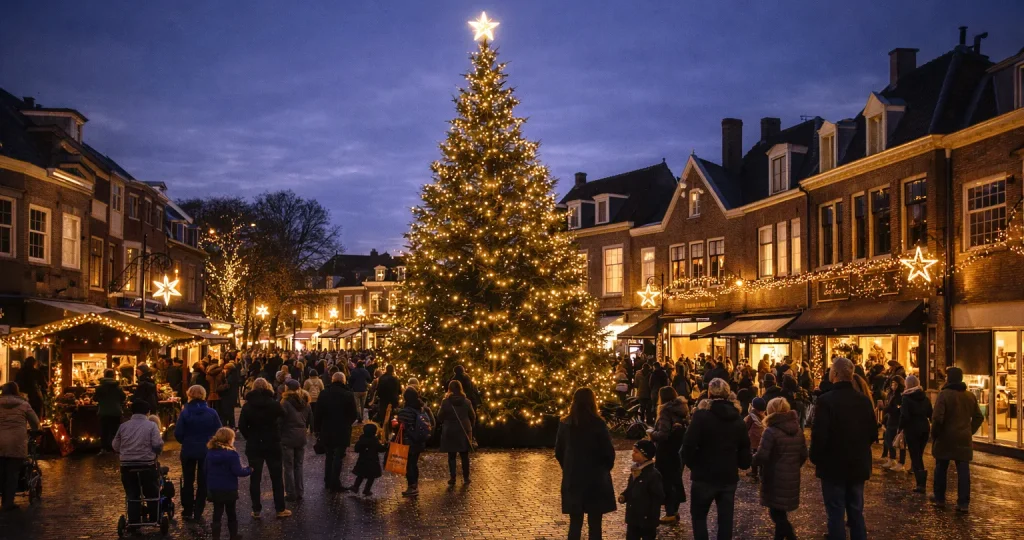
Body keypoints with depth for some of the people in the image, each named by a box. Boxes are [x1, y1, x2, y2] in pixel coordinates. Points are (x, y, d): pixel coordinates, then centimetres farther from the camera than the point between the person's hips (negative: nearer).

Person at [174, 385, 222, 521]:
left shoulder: (185, 412, -12)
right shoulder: (211, 413, -8)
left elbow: (178, 433, -10)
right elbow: (218, 432, -4)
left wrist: (185, 442, 10)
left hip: (188, 451, 0)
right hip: (206, 451, 1)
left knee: (188, 481, 15)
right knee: (203, 481, 11)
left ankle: (187, 511, 19)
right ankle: (198, 512, 11)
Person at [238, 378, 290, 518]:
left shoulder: (247, 405, -4)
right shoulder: (274, 404, -7)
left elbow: (241, 426, -8)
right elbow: (283, 416, 2)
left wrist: (250, 437, 4)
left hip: (254, 446, 1)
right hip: (272, 445, -1)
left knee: (255, 478, 7)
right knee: (276, 478, 8)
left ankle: (256, 510, 8)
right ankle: (280, 509, 11)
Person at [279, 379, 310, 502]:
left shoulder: (285, 403, -14)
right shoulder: (305, 403, 4)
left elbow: (280, 421, -11)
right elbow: (308, 419, 13)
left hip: (288, 438, -5)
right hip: (301, 438, 6)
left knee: (288, 467, 4)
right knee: (298, 466, 15)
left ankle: (291, 494, 6)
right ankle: (300, 493, 16)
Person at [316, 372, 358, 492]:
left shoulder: (324, 393, -4)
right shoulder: (348, 395, -10)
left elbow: (318, 413, -3)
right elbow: (353, 415, -3)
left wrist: (319, 425, 10)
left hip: (327, 430, 3)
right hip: (342, 431, -3)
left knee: (329, 455, 17)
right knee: (338, 457, 2)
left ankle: (328, 481, 22)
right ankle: (335, 483, 0)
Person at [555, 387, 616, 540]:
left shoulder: (565, 424, -3)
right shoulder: (598, 424, -14)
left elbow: (558, 452, 5)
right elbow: (609, 452, -11)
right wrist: (605, 468, 9)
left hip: (572, 480, 3)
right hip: (596, 479, -3)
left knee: (575, 522, 11)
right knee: (595, 524, 7)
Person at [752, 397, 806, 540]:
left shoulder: (771, 431, -15)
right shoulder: (798, 429, 7)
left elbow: (761, 456, -19)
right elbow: (803, 454, 12)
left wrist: (752, 457, 1)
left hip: (775, 478, -7)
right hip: (792, 478, 7)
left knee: (776, 513, 1)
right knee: (780, 512, 18)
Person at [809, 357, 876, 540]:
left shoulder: (826, 400, -18)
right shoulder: (864, 400, 0)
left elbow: (819, 435, -20)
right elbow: (873, 434, 5)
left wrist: (815, 458, -3)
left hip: (834, 465, -5)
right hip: (858, 465, 5)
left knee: (836, 514, 2)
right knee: (856, 513, 15)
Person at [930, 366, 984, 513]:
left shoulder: (944, 394, -12)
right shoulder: (970, 396, 7)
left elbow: (937, 418, -18)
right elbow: (978, 417, 12)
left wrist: (934, 434, -5)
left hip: (946, 438, -4)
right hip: (964, 439, 4)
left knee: (941, 469, 11)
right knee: (963, 470, 3)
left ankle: (939, 498, 18)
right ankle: (963, 503, -1)